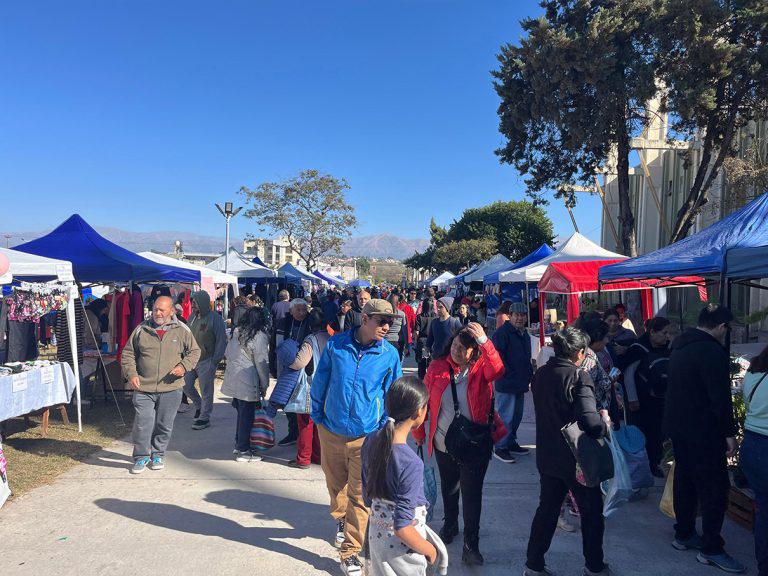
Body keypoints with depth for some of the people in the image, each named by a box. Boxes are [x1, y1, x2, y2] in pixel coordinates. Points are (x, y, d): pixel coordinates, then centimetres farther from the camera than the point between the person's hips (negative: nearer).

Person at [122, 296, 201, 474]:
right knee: (142, 423, -2)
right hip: (143, 388, 0)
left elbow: (194, 351, 9)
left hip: (171, 388, 0)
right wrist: (131, 374, -4)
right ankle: (141, 456, 18)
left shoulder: (182, 331, 2)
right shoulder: (141, 330, 4)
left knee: (164, 425, 10)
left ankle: (158, 455, 29)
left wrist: (184, 366, -8)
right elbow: (128, 353, 9)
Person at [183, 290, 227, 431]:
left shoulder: (215, 318, -13)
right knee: (186, 385, 10)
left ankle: (204, 418, 15)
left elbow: (221, 341, -13)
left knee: (206, 390, 1)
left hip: (206, 361, -7)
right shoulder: (192, 317, 7)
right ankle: (199, 406, 34)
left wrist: (215, 361, -16)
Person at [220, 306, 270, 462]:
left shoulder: (236, 332, 8)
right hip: (247, 382, -8)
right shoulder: (259, 336, -16)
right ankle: (243, 451, 11)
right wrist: (264, 385, -4)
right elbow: (261, 363, -13)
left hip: (232, 378, 8)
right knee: (246, 416, 3)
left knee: (241, 413, 20)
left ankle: (238, 444, 31)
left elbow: (227, 354, 16)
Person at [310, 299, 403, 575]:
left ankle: (350, 551, 17)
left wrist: (385, 428, 3)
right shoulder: (336, 344, -8)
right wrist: (317, 414, 7)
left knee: (359, 494, 1)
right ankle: (341, 519, 51)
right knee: (336, 483, 22)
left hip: (366, 435, -2)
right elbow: (320, 380, 4)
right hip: (331, 429, 2)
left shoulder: (390, 354, -8)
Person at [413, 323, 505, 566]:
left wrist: (484, 341, -47)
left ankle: (471, 544, 23)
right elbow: (424, 399, 1)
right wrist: (418, 430, 7)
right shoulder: (437, 366, -8)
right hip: (443, 443, 3)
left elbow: (498, 369, -36)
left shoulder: (481, 368, -13)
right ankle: (449, 525, 49)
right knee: (448, 488, 23)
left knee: (472, 493, 4)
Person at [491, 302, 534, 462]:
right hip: (506, 384, -9)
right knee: (505, 416, -5)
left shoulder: (524, 334, 16)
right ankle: (500, 447, 6)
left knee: (517, 415, 18)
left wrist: (529, 374, 15)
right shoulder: (502, 333, -13)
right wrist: (508, 374, -18)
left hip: (520, 383, 9)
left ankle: (511, 443, 31)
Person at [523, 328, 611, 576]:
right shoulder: (579, 376, -21)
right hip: (576, 459, -6)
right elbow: (590, 422, -29)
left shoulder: (540, 374, 0)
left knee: (547, 510, 18)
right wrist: (604, 420, -7)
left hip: (546, 457, 6)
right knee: (592, 512, 17)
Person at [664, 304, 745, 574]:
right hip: (703, 433, -9)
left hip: (678, 427, 9)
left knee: (684, 481, 18)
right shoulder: (713, 352, -20)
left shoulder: (680, 346, 9)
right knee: (715, 489, 1)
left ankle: (684, 534, 29)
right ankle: (711, 549, 9)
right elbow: (720, 398, -21)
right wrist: (729, 433, -13)